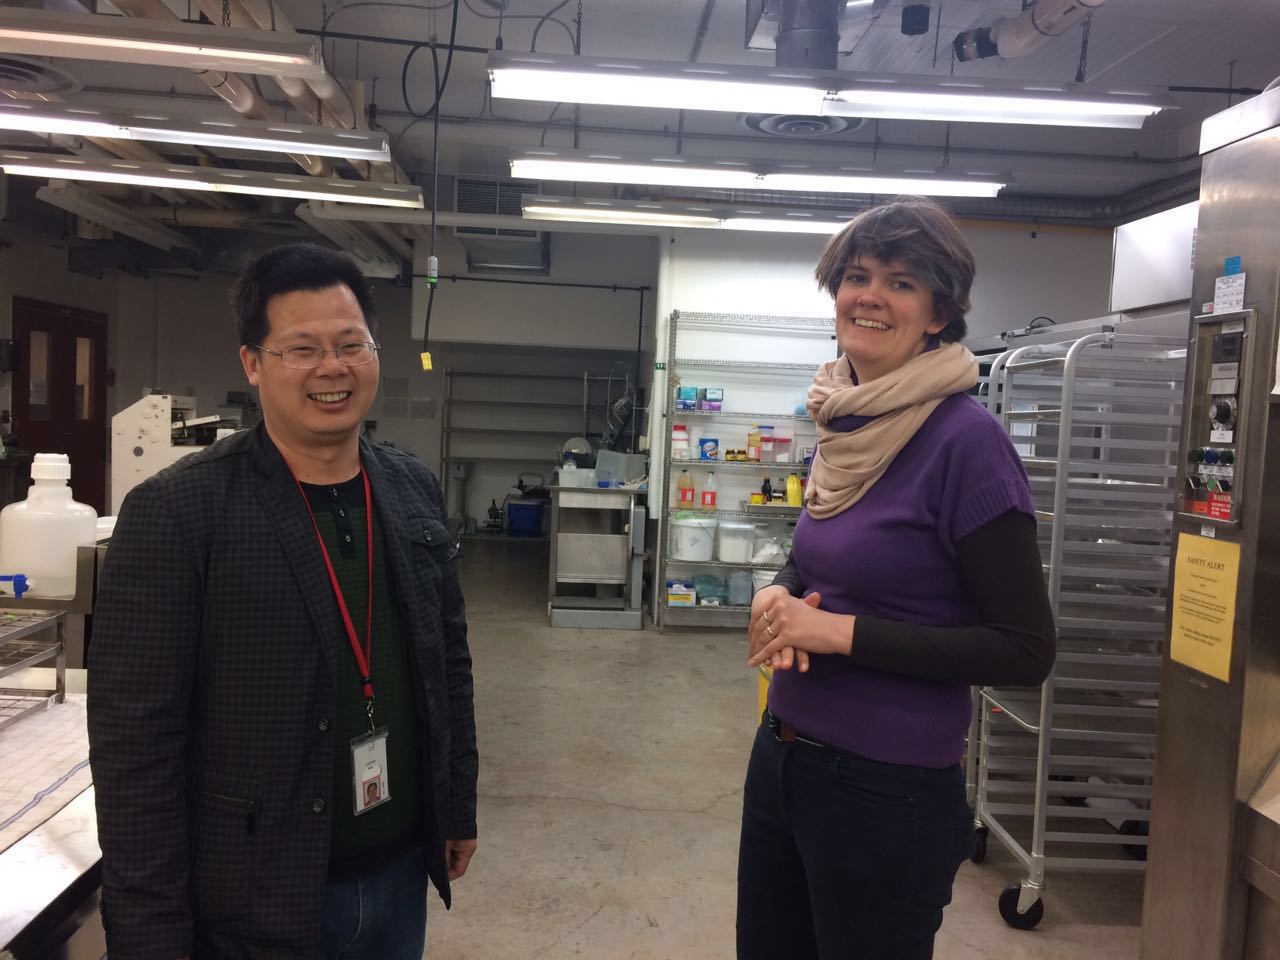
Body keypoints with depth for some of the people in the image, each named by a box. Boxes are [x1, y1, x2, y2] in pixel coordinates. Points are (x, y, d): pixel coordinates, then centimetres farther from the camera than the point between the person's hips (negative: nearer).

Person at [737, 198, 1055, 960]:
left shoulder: (965, 439, -18)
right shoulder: (845, 424, 3)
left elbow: (1025, 650, -17)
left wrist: (842, 632, -20)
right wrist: (777, 598, -6)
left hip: (888, 788, -7)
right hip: (781, 755, 7)